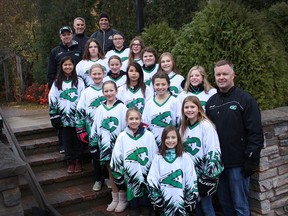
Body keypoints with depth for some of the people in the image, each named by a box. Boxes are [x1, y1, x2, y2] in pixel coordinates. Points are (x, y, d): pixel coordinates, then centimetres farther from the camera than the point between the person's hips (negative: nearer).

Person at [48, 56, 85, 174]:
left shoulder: (79, 81, 2)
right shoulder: (57, 82, 8)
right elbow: (52, 100, 7)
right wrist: (54, 117, 2)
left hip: (77, 116, -2)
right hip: (63, 117, 2)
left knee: (77, 140, 5)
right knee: (67, 140, 7)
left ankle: (78, 162, 18)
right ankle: (70, 162, 18)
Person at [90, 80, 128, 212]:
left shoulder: (122, 107, -6)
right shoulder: (100, 109, 7)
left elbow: (127, 126, -7)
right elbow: (95, 127, 11)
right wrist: (93, 142, 8)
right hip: (105, 146, 4)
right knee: (111, 173, 12)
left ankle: (123, 199, 17)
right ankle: (115, 199, 25)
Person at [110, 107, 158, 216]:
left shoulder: (149, 135, -3)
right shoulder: (122, 137, -2)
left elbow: (155, 157, 3)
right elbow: (116, 159, 2)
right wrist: (119, 178, 0)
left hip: (146, 176, 0)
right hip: (130, 177, 0)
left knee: (146, 205, 12)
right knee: (133, 205, 11)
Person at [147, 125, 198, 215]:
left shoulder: (185, 158, -5)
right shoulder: (158, 158, 1)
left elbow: (192, 182, -4)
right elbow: (152, 181, 1)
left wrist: (190, 203, -4)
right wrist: (156, 201, -2)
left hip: (181, 203, -1)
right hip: (163, 203, 2)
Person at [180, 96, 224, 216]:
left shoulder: (206, 125, -13)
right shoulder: (184, 127, 9)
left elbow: (213, 151, -17)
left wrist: (209, 173, -20)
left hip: (204, 173, -6)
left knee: (206, 205, 0)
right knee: (195, 205, 16)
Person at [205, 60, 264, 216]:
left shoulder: (245, 99, -7)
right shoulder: (211, 102, 10)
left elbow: (255, 133, -10)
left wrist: (251, 160, -14)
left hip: (238, 164, -5)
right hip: (217, 163, 5)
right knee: (224, 203, 16)